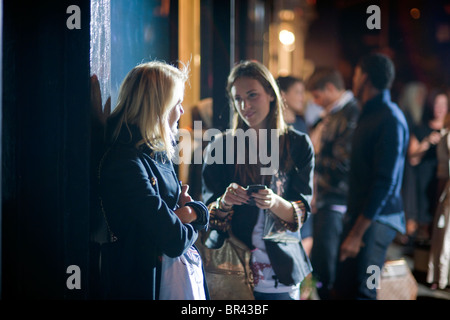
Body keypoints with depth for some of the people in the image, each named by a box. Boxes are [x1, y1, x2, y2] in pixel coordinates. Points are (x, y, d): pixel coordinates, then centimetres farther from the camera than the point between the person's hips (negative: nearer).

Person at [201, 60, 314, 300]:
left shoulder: (298, 145, 0)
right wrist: (224, 202, -22)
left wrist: (275, 203, -24)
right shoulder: (221, 146, 0)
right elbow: (209, 215, 0)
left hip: (280, 272, 0)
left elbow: (302, 213, -4)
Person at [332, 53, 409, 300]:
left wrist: (358, 232, -22)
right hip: (358, 214, 9)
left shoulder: (390, 119, -16)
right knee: (342, 289, 12)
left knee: (360, 291, -10)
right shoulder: (369, 114, 16)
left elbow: (386, 182, -21)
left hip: (375, 220, -9)